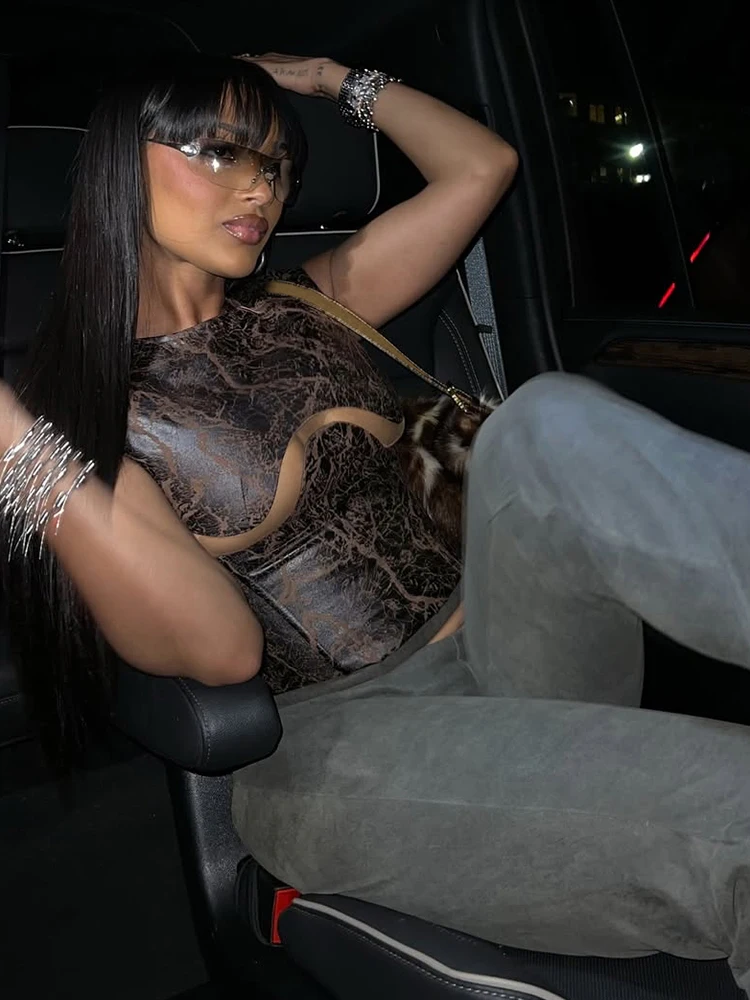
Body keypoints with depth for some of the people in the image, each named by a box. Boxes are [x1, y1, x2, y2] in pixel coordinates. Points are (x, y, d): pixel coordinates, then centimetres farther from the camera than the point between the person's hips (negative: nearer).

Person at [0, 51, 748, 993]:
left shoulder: (300, 308, 16)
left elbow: (481, 164, 21)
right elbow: (219, 649, -14)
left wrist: (330, 77, 22)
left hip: (509, 647, 5)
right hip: (338, 742, -4)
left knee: (548, 426, -28)